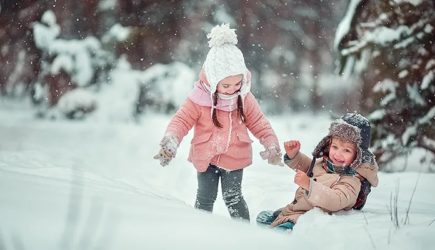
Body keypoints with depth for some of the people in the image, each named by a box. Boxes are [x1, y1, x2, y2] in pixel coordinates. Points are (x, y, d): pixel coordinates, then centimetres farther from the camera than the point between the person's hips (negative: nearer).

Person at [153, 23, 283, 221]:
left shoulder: (245, 98, -10)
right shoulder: (200, 98, -19)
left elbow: (259, 123, -1)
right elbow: (182, 120, -17)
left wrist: (271, 144, -11)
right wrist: (170, 140, -34)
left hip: (234, 158, 1)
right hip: (206, 158, 0)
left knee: (233, 198, 7)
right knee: (205, 199, 12)